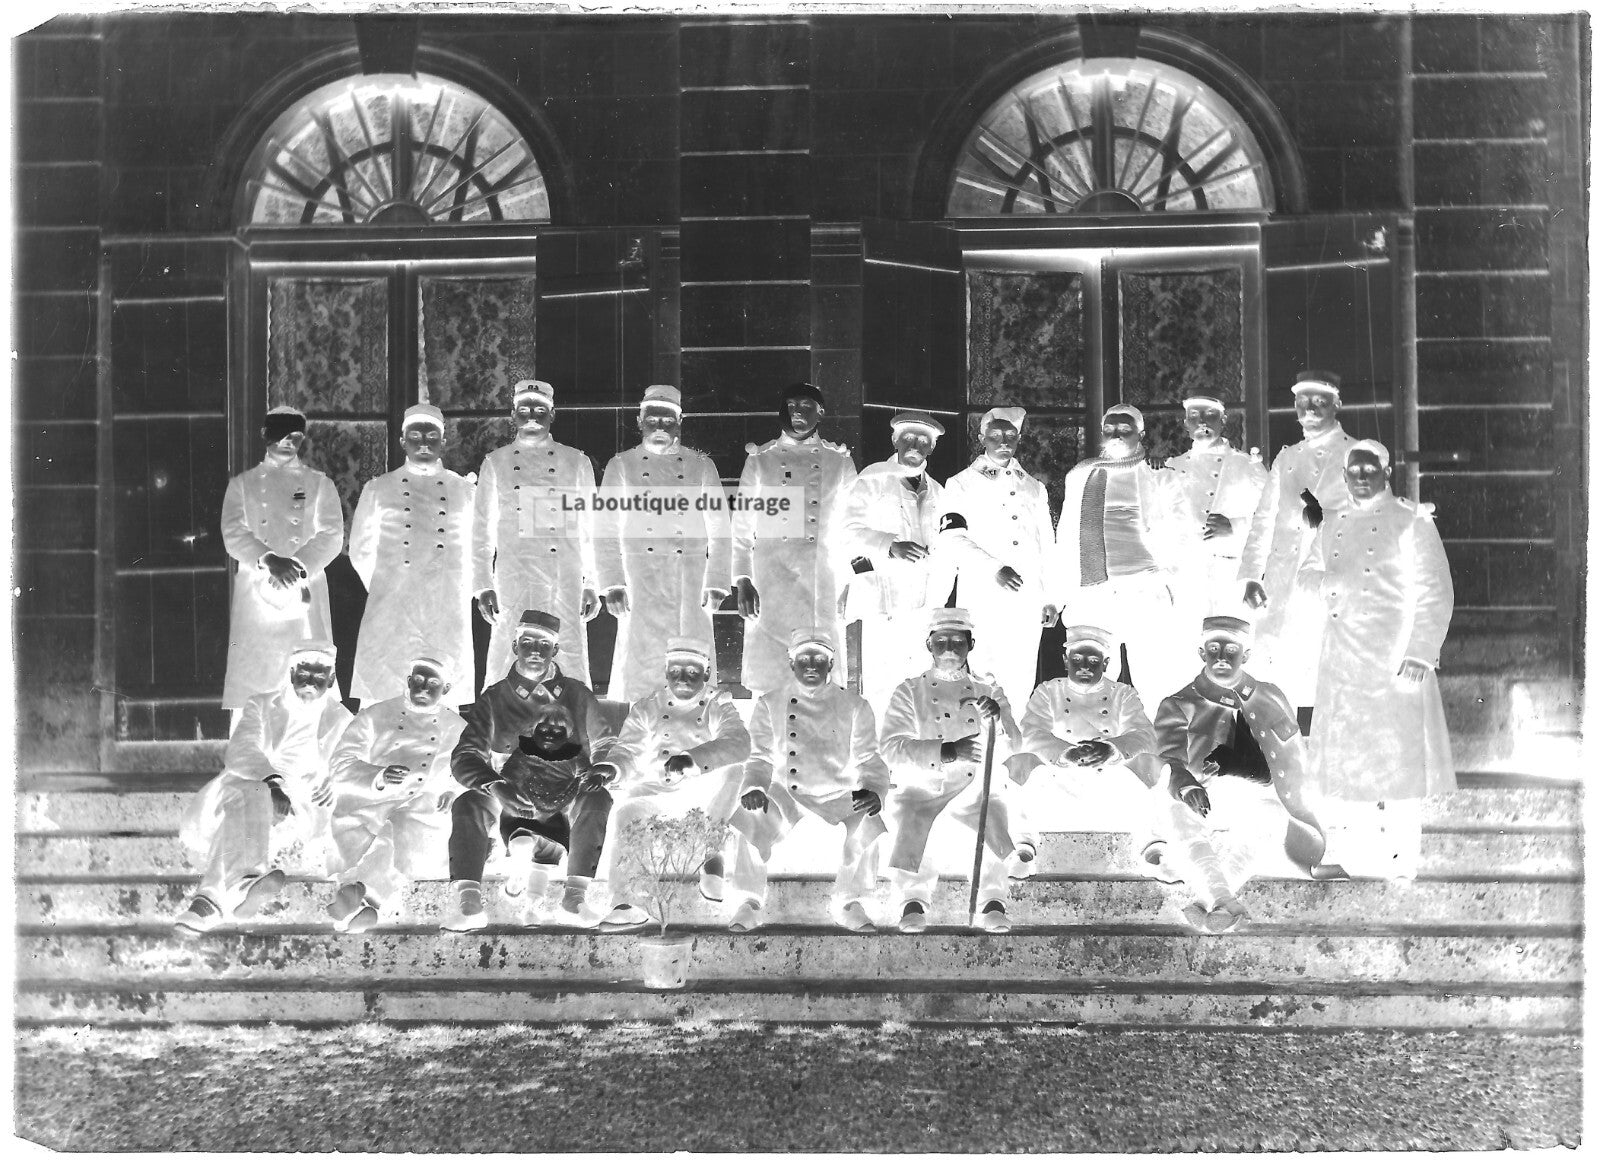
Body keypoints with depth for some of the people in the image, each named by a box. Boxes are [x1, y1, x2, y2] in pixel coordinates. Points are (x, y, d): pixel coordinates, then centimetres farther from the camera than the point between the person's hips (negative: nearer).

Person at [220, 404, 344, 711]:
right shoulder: (242, 484, 12)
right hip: (255, 592, 0)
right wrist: (270, 562, -17)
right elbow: (233, 534, 0)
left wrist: (296, 566, -14)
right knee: (253, 671, -4)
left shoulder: (319, 484, 12)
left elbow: (331, 536, 2)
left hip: (305, 593, 0)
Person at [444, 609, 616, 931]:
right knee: (468, 804, -28)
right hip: (512, 802, 0)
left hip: (567, 801, 0)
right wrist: (493, 784, -24)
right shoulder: (494, 698, 8)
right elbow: (465, 755, -1)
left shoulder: (577, 695, 10)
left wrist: (598, 773, -15)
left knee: (598, 799, -31)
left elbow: (605, 746, 11)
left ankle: (576, 894, -35)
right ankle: (467, 899, -40)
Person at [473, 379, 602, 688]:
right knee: (506, 661, -4)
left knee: (571, 659, -6)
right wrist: (483, 585, 3)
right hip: (511, 578, 0)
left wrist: (591, 585, 4)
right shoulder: (495, 462, 12)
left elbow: (590, 528, 10)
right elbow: (482, 530, 12)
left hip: (565, 580, 0)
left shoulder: (577, 462, 11)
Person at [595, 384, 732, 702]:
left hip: (691, 581, 1)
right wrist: (612, 582, -5)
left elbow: (719, 530, 9)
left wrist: (716, 583, -1)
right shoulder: (621, 466, 11)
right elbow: (605, 530, 6)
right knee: (638, 666, -8)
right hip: (639, 581, -1)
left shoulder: (701, 466, 12)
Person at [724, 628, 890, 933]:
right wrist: (754, 787, -13)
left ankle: (848, 901, -8)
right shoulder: (769, 704, 12)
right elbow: (760, 757, 9)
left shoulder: (854, 706, 11)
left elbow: (867, 759, 6)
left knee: (868, 824, -31)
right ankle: (749, 903, -9)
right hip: (785, 794, 0)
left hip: (838, 795, 0)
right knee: (748, 819, -30)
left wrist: (874, 790, -16)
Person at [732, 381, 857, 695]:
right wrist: (742, 581, -2)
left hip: (824, 585, 0)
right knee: (767, 672, -3)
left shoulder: (840, 462, 10)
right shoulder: (760, 460, 9)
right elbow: (741, 525, 8)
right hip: (770, 583, 0)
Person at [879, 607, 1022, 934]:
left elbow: (1009, 748, 6)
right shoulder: (909, 692, 13)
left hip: (974, 789, 1)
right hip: (921, 788, -1)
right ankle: (913, 901, -17)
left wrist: (997, 720, -17)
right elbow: (891, 748, -3)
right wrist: (946, 752, -18)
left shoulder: (988, 691, 18)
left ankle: (992, 904, -25)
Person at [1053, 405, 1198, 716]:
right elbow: (1065, 538, 21)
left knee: (1155, 691, -8)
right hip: (1087, 602, 4)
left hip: (1143, 597, -4)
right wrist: (1062, 592, 14)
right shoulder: (1078, 476, 20)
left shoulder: (1159, 478, 9)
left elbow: (1182, 539, 4)